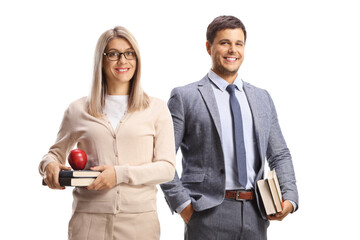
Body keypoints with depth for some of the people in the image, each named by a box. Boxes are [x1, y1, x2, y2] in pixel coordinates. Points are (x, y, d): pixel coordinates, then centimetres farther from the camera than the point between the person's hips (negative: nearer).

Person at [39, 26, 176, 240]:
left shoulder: (156, 109, 6)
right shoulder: (78, 110, 9)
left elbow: (167, 167, 0)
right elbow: (57, 152, 21)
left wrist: (120, 174, -12)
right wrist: (50, 165, -3)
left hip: (139, 219, 0)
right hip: (89, 219, 1)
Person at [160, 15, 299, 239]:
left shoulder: (262, 98, 15)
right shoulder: (185, 97, 1)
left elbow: (279, 154, 17)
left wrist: (290, 198, 3)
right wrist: (182, 204, -10)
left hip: (255, 214, 4)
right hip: (209, 213, -4)